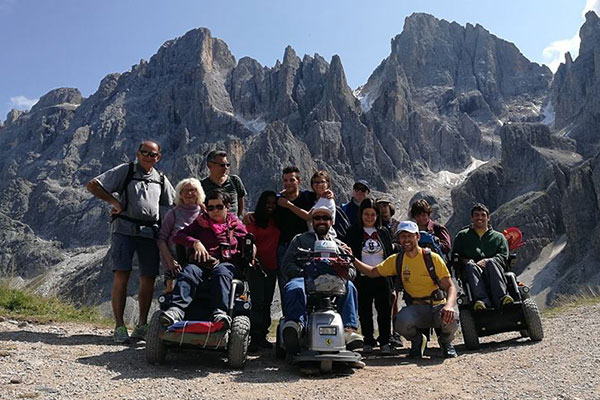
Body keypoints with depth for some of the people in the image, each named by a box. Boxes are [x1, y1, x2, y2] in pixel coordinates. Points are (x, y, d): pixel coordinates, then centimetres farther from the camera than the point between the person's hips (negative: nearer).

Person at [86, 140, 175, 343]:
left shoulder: (161, 179, 17)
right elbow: (92, 185, 3)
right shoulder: (125, 171, 5)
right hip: (124, 228, -3)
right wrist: (114, 201, -5)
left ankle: (142, 325, 16)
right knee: (121, 275, -9)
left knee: (148, 279, 2)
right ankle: (119, 326, -1)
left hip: (150, 231, 4)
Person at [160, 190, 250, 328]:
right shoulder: (200, 223, 21)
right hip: (202, 264, 1)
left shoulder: (236, 225, 20)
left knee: (221, 273, -37)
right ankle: (176, 309, -49)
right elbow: (178, 236, 11)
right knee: (188, 272, -32)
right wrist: (195, 242, -7)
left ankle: (220, 312, -53)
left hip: (226, 263, -1)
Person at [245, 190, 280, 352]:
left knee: (267, 302, 10)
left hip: (272, 267, 5)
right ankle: (255, 338, -5)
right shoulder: (253, 221, -2)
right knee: (258, 302, -10)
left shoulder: (277, 222, 12)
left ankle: (262, 336, 18)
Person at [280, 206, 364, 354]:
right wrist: (303, 273, -10)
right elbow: (287, 264, 10)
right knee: (293, 288, -37)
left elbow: (352, 270, 19)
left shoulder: (338, 244, 29)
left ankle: (349, 329, -41)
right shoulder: (300, 239, 23)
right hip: (304, 279, -1)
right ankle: (295, 324, -58)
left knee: (348, 287, -31)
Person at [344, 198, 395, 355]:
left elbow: (390, 255, 15)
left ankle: (385, 342, 11)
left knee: (384, 311, 1)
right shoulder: (353, 232, 4)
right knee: (365, 312, 4)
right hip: (363, 279, -1)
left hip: (382, 278, 2)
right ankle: (368, 342, 16)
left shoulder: (384, 232, 12)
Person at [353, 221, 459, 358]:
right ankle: (417, 340, 6)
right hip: (416, 307, 1)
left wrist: (449, 305, -27)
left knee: (451, 319, -35)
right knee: (401, 322, -33)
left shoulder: (432, 258, -3)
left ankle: (446, 341, 5)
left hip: (438, 305, -1)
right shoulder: (396, 260, 6)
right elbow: (372, 272, 10)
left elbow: (450, 287, -6)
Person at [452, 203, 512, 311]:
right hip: (471, 272, 0)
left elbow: (503, 257, 8)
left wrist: (486, 261, -12)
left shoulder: (498, 237, 24)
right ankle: (481, 300, -52)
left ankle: (502, 297, -49)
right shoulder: (462, 236, 25)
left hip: (493, 271, 0)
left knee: (491, 263, -34)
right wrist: (464, 261, -8)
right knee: (470, 265, -35)